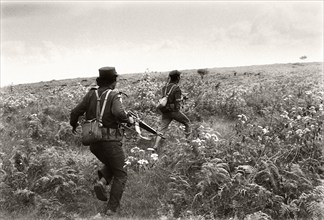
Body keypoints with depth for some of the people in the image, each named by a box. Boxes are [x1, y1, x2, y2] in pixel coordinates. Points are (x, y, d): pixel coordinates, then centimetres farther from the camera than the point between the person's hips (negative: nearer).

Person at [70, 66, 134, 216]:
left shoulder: (91, 94, 4)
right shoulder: (114, 96, -10)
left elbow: (75, 112, 5)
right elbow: (119, 113, -29)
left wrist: (74, 125, 25)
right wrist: (129, 119, -8)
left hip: (94, 142, 6)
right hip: (111, 141, -5)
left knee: (110, 165, 31)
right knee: (120, 175, 10)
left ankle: (101, 182, 3)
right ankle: (111, 209, 4)